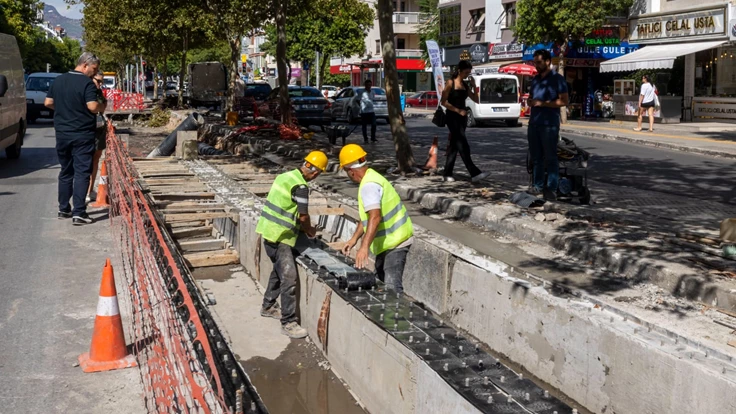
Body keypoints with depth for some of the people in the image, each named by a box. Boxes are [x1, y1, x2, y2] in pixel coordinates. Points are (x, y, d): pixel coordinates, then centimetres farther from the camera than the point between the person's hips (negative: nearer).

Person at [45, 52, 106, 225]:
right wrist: (102, 107, -2)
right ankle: (79, 213, -9)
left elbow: (48, 103, 11)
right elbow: (93, 106, -22)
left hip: (62, 133, 6)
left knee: (65, 171, 17)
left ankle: (63, 209, 23)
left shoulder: (59, 80, 8)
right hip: (82, 135, -6)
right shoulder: (87, 83, -12)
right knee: (82, 173, -4)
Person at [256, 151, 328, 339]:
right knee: (289, 278, -9)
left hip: (269, 231, 10)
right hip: (279, 237, -10)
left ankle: (268, 307, 38)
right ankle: (288, 323, -8)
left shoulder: (286, 176, 10)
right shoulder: (300, 186, -18)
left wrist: (303, 227, 19)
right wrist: (310, 230, 7)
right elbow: (303, 216, -13)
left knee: (279, 270, 25)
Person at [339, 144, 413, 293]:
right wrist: (354, 238, 16)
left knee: (391, 286, -19)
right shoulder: (371, 177, 11)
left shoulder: (369, 185, -22)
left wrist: (364, 247, -40)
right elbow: (367, 216, 19)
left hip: (395, 242, -11)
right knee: (379, 281, 19)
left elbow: (375, 218, -34)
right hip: (388, 241, 11)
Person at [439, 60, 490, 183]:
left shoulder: (465, 85, 13)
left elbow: (476, 100, 10)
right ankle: (474, 173, -20)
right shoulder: (450, 83, -5)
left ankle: (447, 174, 14)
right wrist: (458, 110, -16)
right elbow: (443, 102, -9)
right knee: (463, 146, -14)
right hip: (452, 117, -7)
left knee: (454, 146, 8)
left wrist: (474, 86, -2)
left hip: (462, 118, 7)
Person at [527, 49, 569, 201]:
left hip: (549, 125, -7)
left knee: (550, 157, -3)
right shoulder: (535, 79, 16)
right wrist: (530, 102, 1)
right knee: (536, 157, 9)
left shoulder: (557, 79, -5)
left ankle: (551, 189, -1)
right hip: (533, 123, 7)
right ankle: (537, 186, 16)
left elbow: (564, 101, -11)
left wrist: (542, 103, -17)